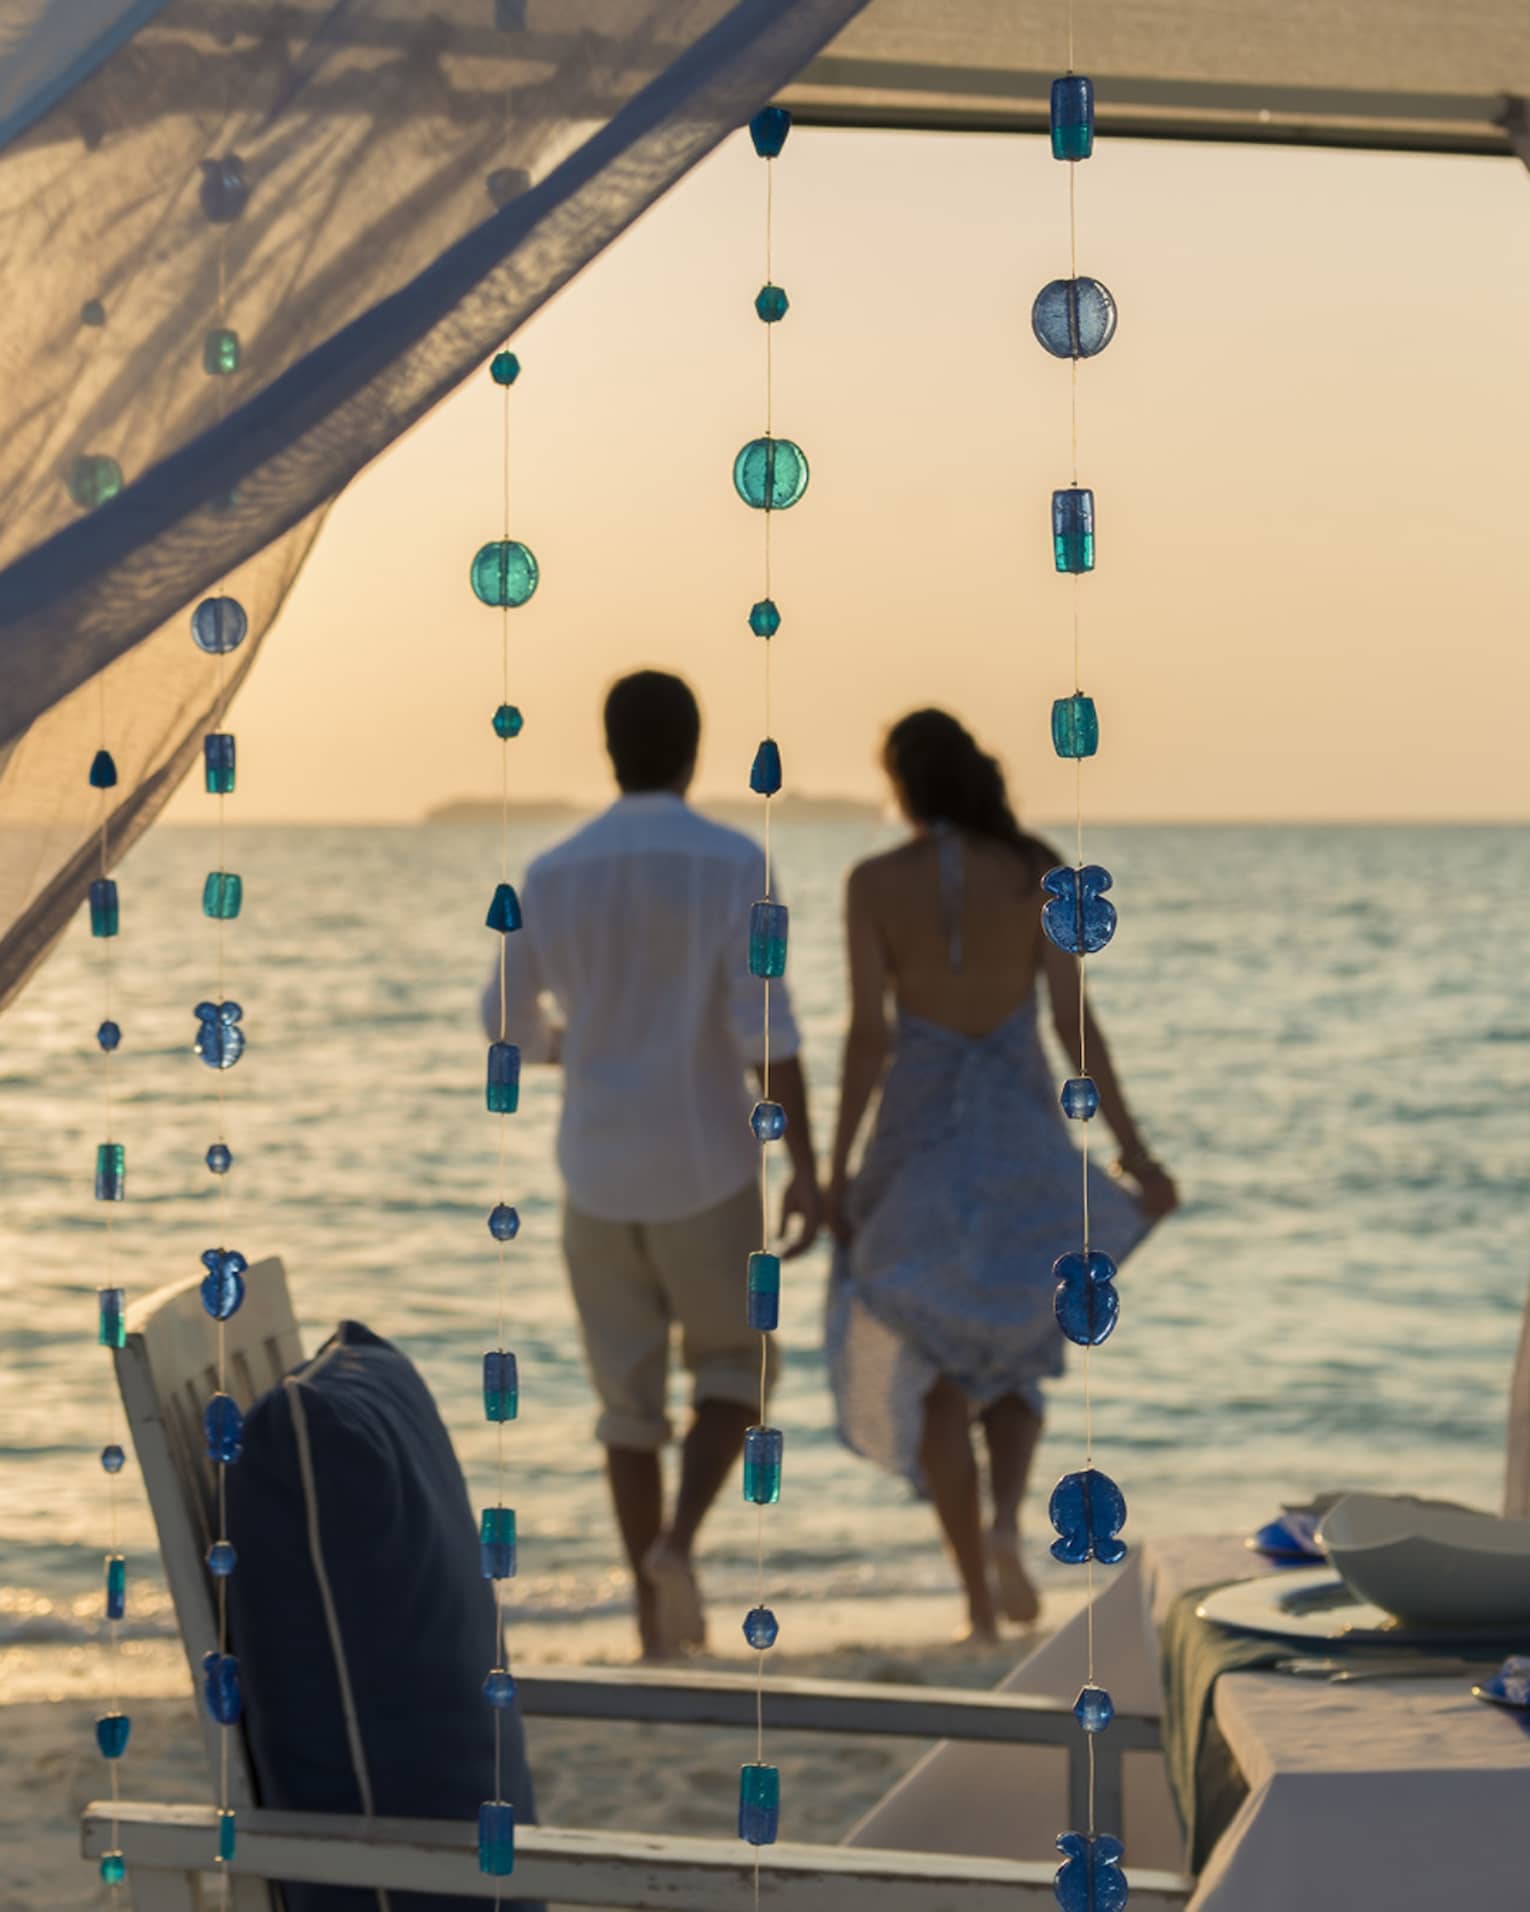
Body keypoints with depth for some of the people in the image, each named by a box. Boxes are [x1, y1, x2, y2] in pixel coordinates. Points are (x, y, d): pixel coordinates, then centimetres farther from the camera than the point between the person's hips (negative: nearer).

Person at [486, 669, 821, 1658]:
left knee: (631, 1393, 12)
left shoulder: (554, 875, 2)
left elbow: (509, 1026, 11)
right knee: (733, 1366, 15)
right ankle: (678, 1540, -9)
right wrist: (808, 1167, -14)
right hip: (705, 1167, -3)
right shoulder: (732, 861, -10)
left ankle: (657, 1619, 11)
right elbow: (766, 1022, -17)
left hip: (599, 1169, 3)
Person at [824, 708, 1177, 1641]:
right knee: (1015, 1355, 18)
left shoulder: (875, 883, -7)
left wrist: (837, 1167, -2)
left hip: (921, 1127, -1)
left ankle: (979, 1597, 8)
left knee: (937, 1371, 11)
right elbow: (1074, 1020, -6)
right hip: (1022, 1130, 1)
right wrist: (1133, 1147, -1)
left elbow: (868, 1034, -9)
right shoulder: (1035, 871, -4)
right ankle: (1007, 1523, -9)